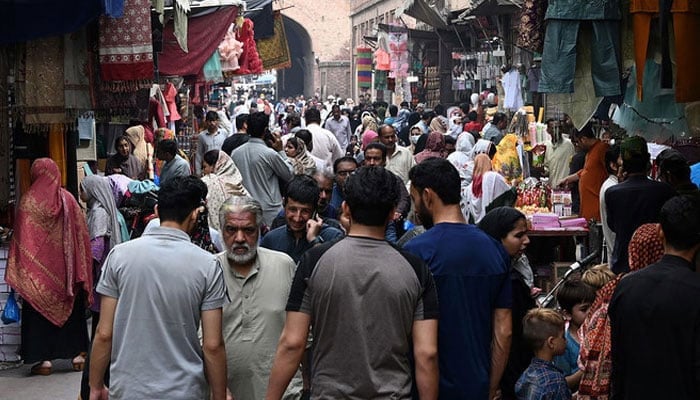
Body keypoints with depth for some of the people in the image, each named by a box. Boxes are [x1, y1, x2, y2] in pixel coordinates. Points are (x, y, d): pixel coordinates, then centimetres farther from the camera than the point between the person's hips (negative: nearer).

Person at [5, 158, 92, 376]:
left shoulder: (28, 201, -9)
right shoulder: (68, 199, -1)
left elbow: (20, 239, -8)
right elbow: (81, 234, 1)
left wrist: (17, 273, -2)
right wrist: (81, 274, 8)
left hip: (37, 270, -2)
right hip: (65, 267, 3)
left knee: (39, 309, 5)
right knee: (71, 309, 13)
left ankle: (45, 359, 2)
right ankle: (78, 354, 14)